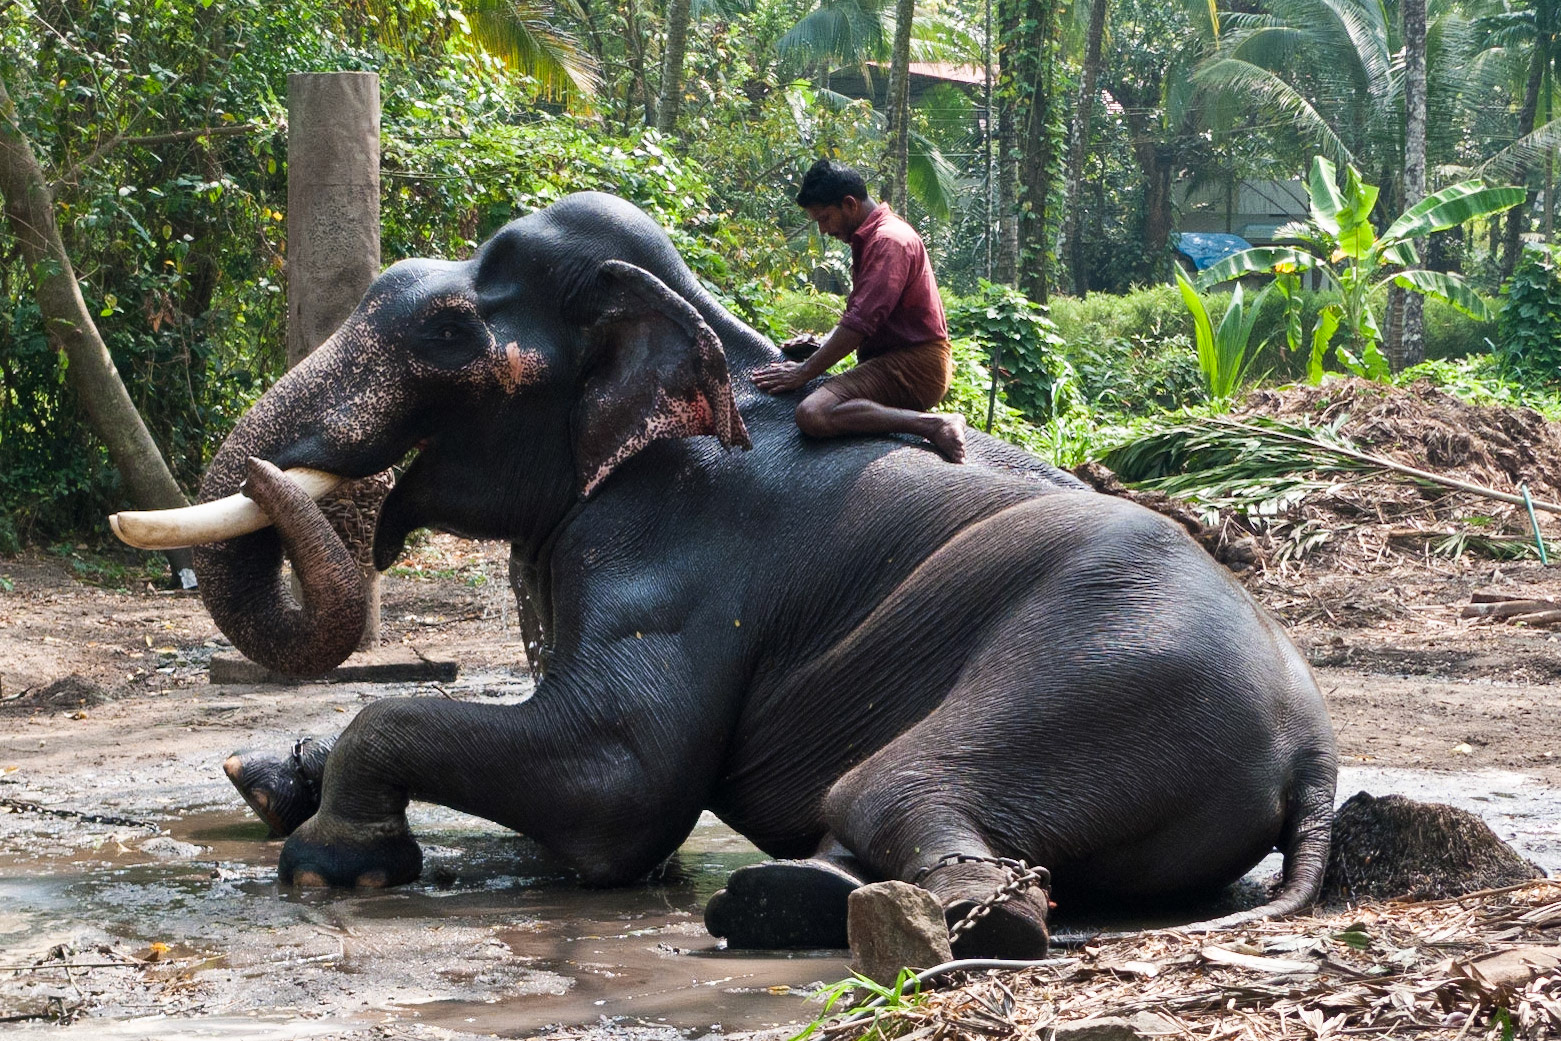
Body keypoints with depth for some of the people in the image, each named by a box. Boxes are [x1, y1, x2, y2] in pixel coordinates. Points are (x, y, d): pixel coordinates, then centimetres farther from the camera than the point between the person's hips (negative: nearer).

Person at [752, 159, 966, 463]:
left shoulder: (889, 241, -14)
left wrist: (805, 372, -17)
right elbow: (859, 310, 29)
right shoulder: (870, 238, 20)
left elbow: (861, 321, -21)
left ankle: (932, 425, -27)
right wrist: (823, 343, 11)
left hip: (914, 366, -11)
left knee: (813, 414, -29)